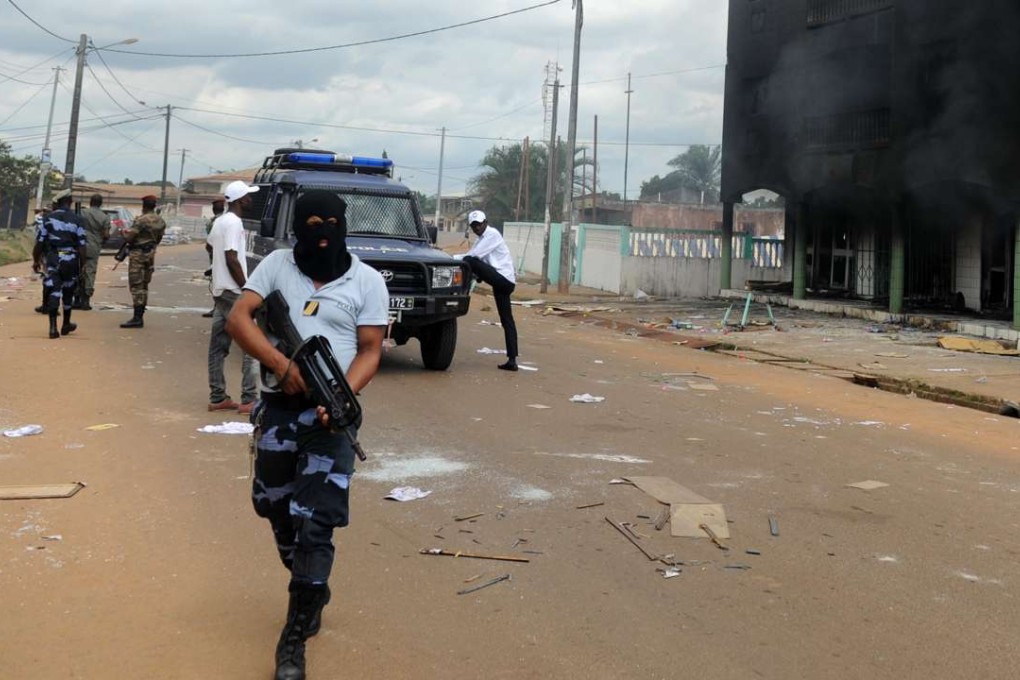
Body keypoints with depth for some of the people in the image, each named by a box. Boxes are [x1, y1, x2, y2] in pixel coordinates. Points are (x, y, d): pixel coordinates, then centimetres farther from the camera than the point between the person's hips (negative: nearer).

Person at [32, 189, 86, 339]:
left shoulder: (49, 218, -2)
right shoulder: (76, 221, -4)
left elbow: (39, 242, -2)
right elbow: (81, 247, -6)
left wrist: (35, 260, 10)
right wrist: (82, 267, 2)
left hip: (52, 260, 0)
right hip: (71, 260, 0)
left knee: (53, 292, 0)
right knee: (68, 292, 16)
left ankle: (53, 327, -10)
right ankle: (66, 325, 29)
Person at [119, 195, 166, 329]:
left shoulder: (141, 220, -17)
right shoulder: (160, 221, 6)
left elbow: (129, 238, -18)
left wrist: (124, 232, 2)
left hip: (138, 254, -7)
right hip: (151, 254, 8)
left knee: (136, 286, -6)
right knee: (144, 286, 13)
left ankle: (137, 318, -9)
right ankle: (140, 317, 17)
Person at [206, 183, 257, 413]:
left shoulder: (219, 221, 15)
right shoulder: (234, 223, -15)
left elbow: (209, 246, 31)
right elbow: (232, 259, -21)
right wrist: (247, 288, -16)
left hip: (220, 289, 10)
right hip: (234, 292, -10)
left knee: (218, 346, 10)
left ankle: (217, 398, 15)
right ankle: (248, 400, -9)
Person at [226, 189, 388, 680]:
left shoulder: (367, 281, 0)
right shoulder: (277, 265, 4)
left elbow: (369, 352, -2)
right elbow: (238, 318, -4)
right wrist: (282, 365, -18)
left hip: (329, 413, -3)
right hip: (277, 406, 3)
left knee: (315, 524, -6)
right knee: (277, 509, 15)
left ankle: (295, 639, 4)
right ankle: (312, 590, 41)